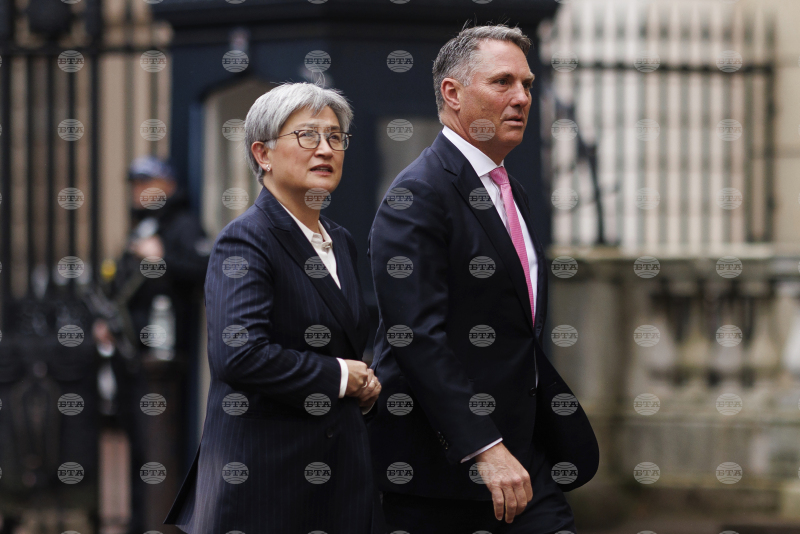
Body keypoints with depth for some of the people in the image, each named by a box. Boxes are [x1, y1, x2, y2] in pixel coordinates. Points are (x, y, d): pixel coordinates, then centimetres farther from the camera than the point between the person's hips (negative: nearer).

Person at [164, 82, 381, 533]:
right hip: (263, 477, -8)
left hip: (340, 473, 8)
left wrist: (364, 384, 7)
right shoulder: (245, 240, -11)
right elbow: (240, 356, -25)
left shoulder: (341, 241, 16)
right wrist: (338, 376, -14)